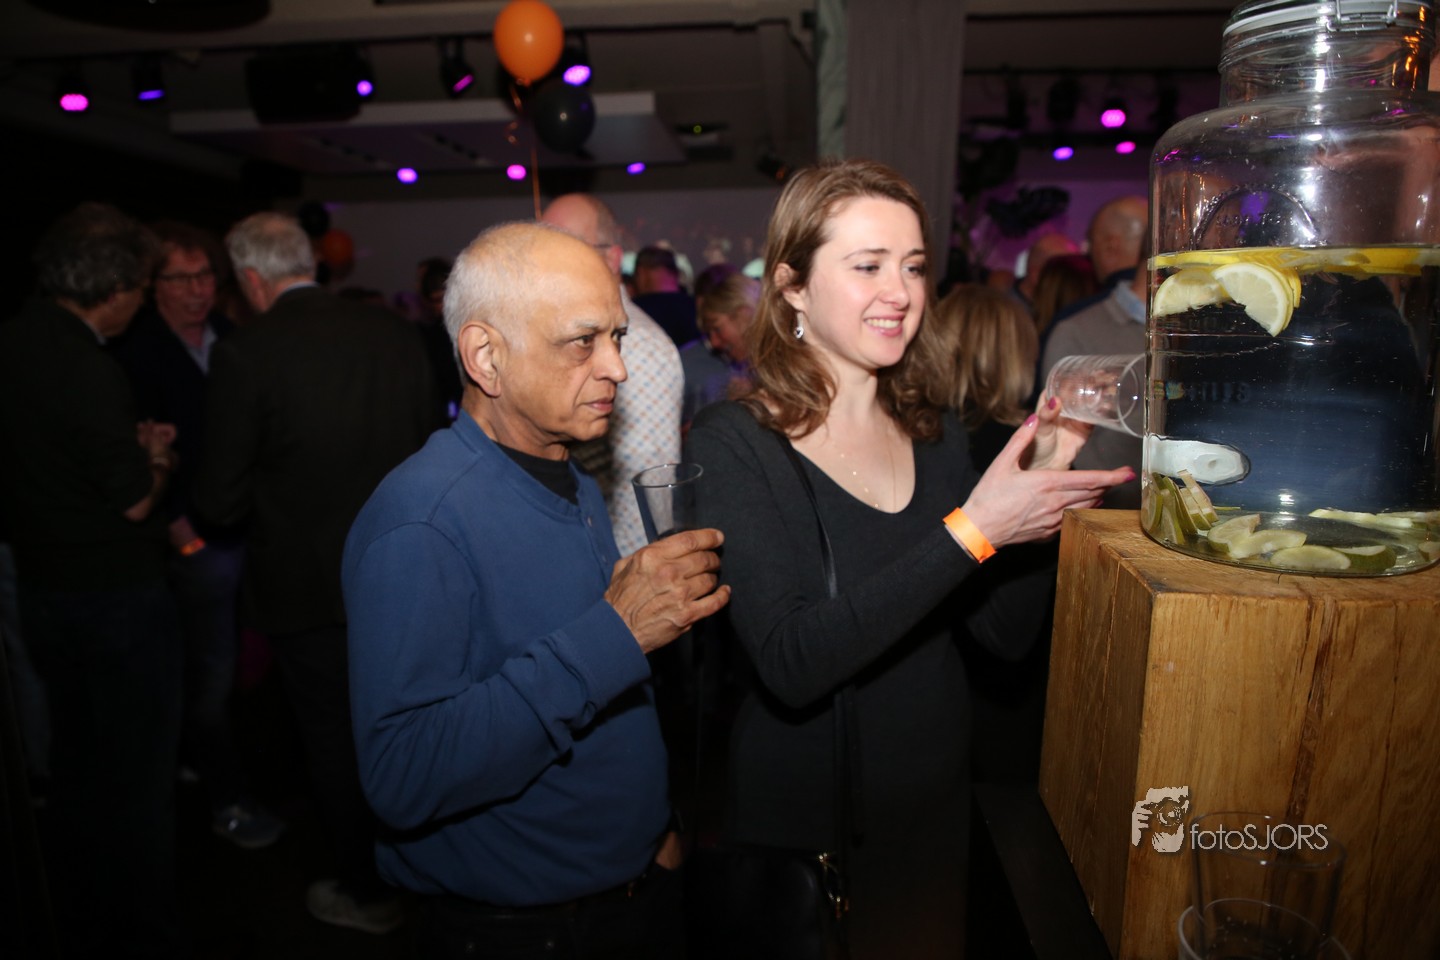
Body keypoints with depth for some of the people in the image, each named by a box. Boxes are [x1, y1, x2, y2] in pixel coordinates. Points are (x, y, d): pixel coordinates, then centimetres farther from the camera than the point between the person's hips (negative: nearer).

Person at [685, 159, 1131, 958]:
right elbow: (791, 664, -29)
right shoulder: (732, 443, -18)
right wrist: (969, 532, -31)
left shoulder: (938, 437, 0)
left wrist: (1044, 486, -14)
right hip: (799, 830, -5)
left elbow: (1004, 629, -1)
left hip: (936, 807, 6)